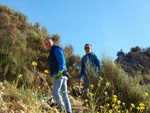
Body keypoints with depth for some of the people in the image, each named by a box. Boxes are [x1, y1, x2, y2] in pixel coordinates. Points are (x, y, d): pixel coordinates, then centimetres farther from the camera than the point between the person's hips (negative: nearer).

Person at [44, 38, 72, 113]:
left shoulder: (56, 49, 0)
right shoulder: (53, 52, 29)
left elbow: (62, 61, -13)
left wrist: (60, 72, -24)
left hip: (59, 75, -10)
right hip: (63, 76, 10)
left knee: (55, 92, -12)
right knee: (64, 94, 3)